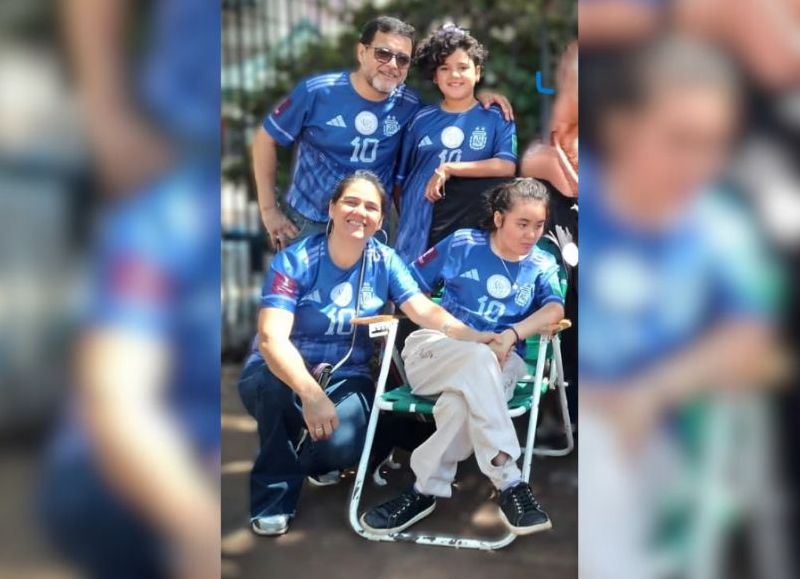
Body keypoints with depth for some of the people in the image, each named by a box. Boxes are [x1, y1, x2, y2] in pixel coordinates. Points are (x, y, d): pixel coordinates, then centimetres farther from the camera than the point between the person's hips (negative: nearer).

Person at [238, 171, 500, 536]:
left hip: (346, 379, 2)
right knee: (276, 383, -38)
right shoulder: (294, 261, -16)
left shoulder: (384, 262, -4)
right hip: (280, 375, -2)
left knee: (342, 446, -29)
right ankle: (274, 493, -13)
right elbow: (271, 337, -28)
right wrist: (310, 393, -44)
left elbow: (426, 311, -15)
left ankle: (309, 456, 13)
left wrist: (474, 338, -35)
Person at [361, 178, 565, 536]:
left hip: (498, 365, 1)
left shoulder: (542, 265, 10)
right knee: (478, 356, -39)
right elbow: (410, 283, 8)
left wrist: (512, 334, -25)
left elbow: (555, 309, -7)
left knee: (461, 402, -37)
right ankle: (508, 482, -40)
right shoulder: (463, 245, 5)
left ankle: (426, 490, -24)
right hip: (436, 349, -1)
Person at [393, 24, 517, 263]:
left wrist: (448, 169, -16)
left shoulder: (497, 118, 2)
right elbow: (401, 177, 13)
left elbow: (507, 167, -13)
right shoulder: (422, 119, 8)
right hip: (419, 225, 2)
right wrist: (407, 219, 8)